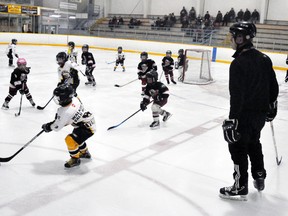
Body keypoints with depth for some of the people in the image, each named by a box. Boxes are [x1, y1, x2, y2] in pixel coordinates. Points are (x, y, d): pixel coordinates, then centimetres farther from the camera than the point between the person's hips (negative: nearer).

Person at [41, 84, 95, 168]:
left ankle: (75, 159, 8)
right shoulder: (74, 100, -9)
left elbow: (56, 127, -17)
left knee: (70, 140, -13)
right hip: (89, 120, 10)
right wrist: (59, 115, 9)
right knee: (76, 137, 29)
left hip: (87, 128, -10)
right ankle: (84, 152, 48)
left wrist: (47, 127, 0)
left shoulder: (65, 113, -30)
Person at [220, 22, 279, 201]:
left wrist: (233, 120, -21)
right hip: (262, 112, 8)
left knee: (237, 146, 4)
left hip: (245, 113, -8)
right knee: (254, 143, 24)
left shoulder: (238, 63, -20)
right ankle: (259, 178, 36)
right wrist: (272, 106, 23)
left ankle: (241, 188, 10)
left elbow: (237, 95, -23)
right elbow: (273, 86, 11)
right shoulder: (264, 58, 4)